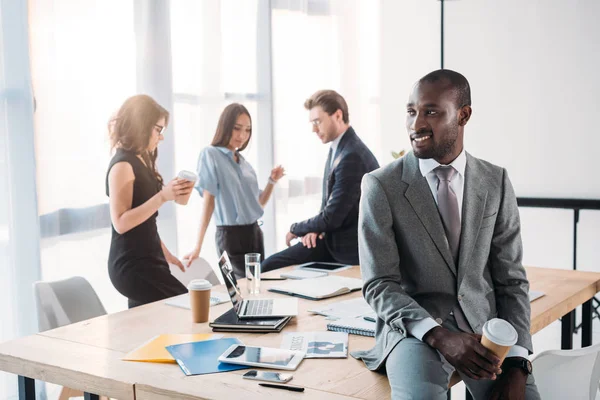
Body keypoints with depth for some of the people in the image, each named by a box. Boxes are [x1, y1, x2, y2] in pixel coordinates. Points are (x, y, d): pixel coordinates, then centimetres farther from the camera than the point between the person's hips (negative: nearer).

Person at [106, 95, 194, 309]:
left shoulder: (140, 162, 14)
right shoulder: (123, 165, -14)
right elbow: (121, 223, -21)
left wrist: (164, 253, 23)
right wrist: (162, 197, -27)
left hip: (145, 261, 9)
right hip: (132, 266, -9)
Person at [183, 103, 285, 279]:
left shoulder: (243, 161, 11)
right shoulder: (211, 154, -7)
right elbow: (208, 200, -12)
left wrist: (272, 181, -1)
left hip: (254, 233, 6)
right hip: (231, 235, -6)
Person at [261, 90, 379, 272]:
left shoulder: (352, 156, -22)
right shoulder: (338, 148, 10)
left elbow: (332, 217, -23)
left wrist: (296, 229, -6)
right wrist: (316, 228, -2)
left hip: (348, 247, -8)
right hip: (332, 238, 8)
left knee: (270, 267, -14)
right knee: (269, 265, -4)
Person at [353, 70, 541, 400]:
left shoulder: (496, 183, 4)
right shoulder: (381, 186, -4)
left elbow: (511, 280, 5)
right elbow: (378, 285, -7)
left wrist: (516, 365, -8)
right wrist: (440, 336, -22)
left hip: (486, 325, 3)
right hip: (414, 327, -3)